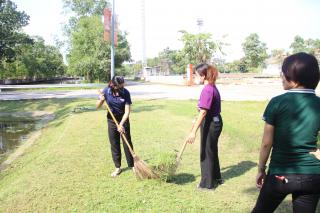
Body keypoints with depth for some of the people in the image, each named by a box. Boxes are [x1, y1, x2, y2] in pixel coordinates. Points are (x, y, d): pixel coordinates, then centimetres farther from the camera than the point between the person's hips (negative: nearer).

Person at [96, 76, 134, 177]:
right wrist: (101, 100, -26)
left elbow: (127, 111, -20)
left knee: (127, 143, 5)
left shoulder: (126, 93, -20)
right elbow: (97, 106, -5)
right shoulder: (106, 91, -15)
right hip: (111, 120, 2)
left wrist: (121, 124, -29)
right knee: (114, 144, 7)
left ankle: (132, 165, 20)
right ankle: (117, 167, 20)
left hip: (123, 120, -1)